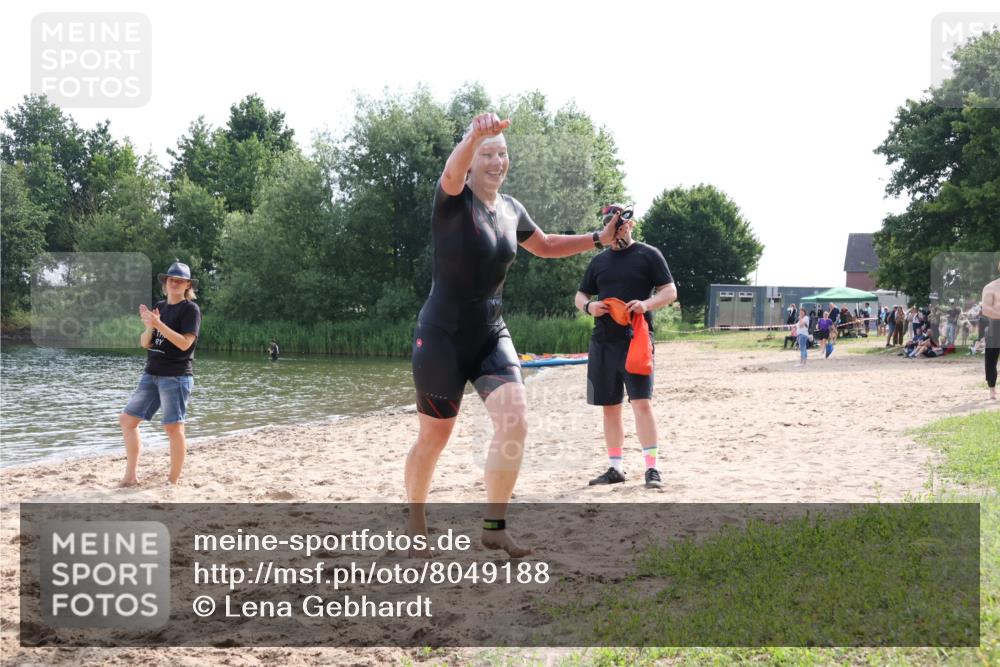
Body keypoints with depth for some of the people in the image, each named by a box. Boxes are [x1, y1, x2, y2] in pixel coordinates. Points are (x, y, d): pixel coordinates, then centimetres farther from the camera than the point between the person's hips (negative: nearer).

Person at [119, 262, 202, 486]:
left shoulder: (190, 309, -6)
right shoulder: (159, 306, 14)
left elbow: (185, 343, -16)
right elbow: (144, 343, 11)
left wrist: (159, 324, -22)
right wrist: (149, 326, -10)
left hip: (176, 376, -8)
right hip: (151, 374, 8)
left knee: (174, 427, -7)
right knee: (127, 419, 7)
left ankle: (173, 481, 0)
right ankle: (131, 475, 13)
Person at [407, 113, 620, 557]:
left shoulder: (511, 209, 6)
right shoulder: (453, 199, -13)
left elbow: (545, 245, 25)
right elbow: (452, 172, -38)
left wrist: (599, 239, 12)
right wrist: (474, 135, -60)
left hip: (491, 335, 5)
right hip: (442, 336, -5)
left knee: (514, 423, -14)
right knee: (434, 437, 6)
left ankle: (493, 528, -2)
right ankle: (415, 524, 30)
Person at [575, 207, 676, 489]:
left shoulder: (648, 255, 3)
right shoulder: (599, 260, 15)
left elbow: (670, 292, 0)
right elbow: (580, 296, 21)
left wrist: (647, 304, -20)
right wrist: (589, 306, -3)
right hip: (603, 342, 5)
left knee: (642, 402, -14)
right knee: (610, 407, 8)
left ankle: (652, 468, -10)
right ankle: (616, 468, 16)